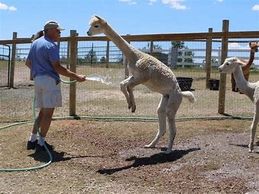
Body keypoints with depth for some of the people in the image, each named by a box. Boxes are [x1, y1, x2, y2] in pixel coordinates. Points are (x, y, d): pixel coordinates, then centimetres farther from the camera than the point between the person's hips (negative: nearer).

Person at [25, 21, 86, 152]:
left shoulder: (35, 43, 15)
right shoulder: (51, 45, -12)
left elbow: (28, 63, 20)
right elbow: (57, 67, -19)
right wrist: (76, 77, -18)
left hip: (37, 80, 9)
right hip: (50, 80, -9)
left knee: (43, 111, 16)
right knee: (48, 113, -1)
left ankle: (32, 140, 18)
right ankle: (41, 143, 4)